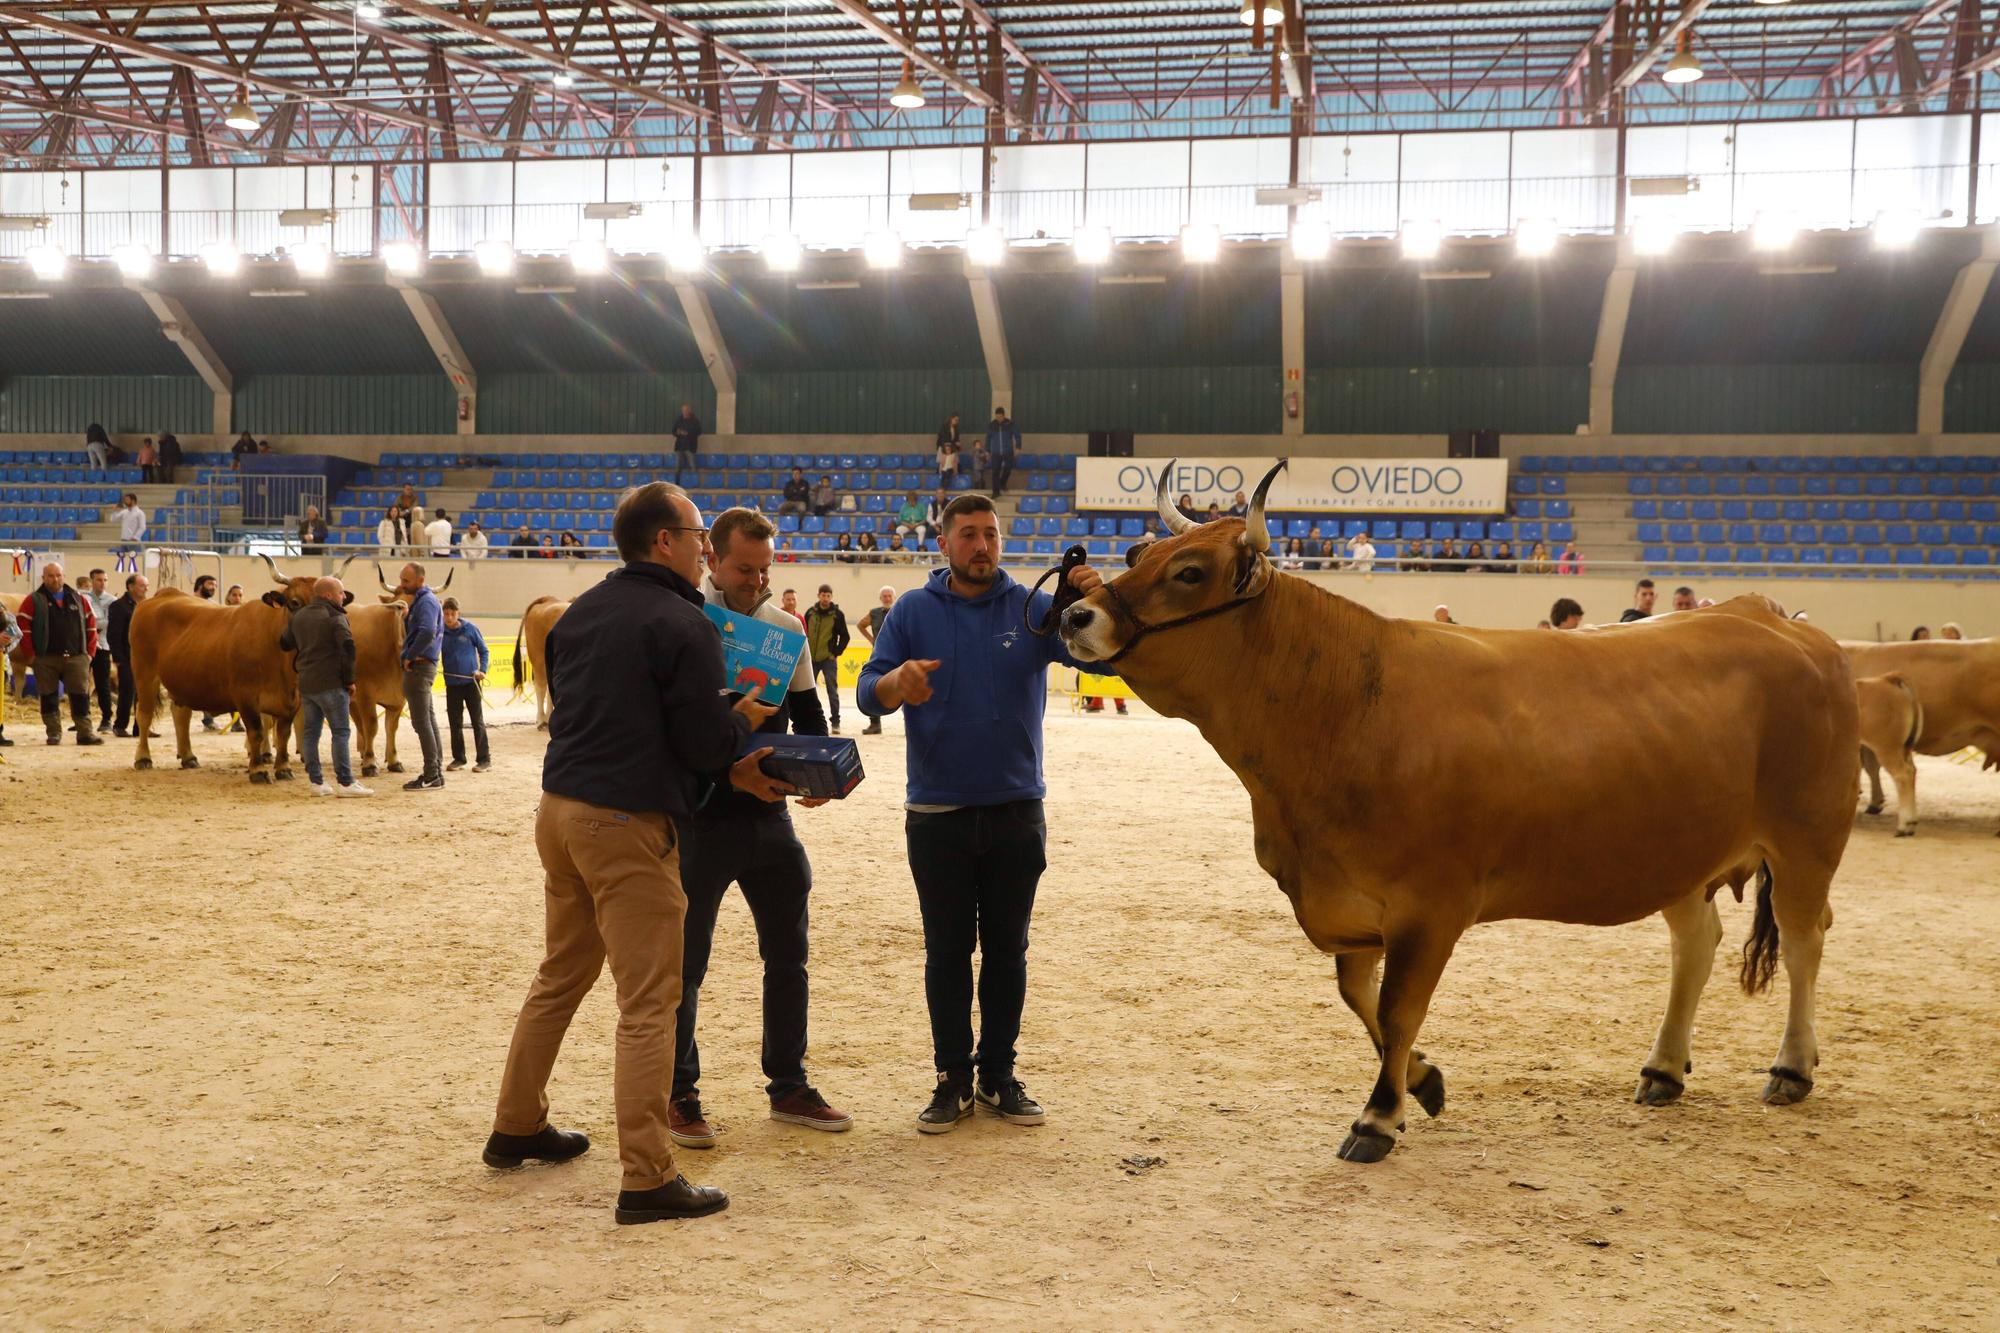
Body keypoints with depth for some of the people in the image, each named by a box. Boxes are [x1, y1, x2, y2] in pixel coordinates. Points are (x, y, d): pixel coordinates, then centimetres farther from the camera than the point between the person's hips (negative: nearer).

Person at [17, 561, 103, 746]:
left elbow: (91, 624, 14)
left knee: (81, 695, -1)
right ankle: (54, 733, 12)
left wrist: (90, 651, 6)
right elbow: (22, 627, -2)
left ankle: (85, 732, 3)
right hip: (46, 659, -1)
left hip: (76, 656, 2)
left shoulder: (78, 598, 11)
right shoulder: (34, 601, 2)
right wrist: (31, 653, -8)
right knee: (49, 697, 4)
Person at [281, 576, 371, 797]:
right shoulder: (335, 617, -9)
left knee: (310, 731, 11)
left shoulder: (299, 616, 13)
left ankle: (315, 781, 12)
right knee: (340, 731, -4)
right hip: (331, 683, -7)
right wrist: (349, 679, -13)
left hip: (305, 685, 7)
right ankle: (345, 783, -6)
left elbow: (285, 644, 21)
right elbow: (348, 647, -20)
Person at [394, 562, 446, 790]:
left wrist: (410, 657, -23)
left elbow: (427, 631, -31)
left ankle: (431, 776, -6)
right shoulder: (422, 600, 17)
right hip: (425, 667, 10)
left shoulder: (425, 601, -15)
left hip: (419, 666, -10)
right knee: (429, 720, 12)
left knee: (422, 722, -7)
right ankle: (436, 771, 17)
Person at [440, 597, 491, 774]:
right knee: (455, 722, 9)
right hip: (452, 684, 3)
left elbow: (484, 651, 1)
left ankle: (484, 759, 6)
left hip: (471, 682, -3)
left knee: (478, 721, 2)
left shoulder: (470, 629, -6)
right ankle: (458, 758, 20)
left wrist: (483, 670, -10)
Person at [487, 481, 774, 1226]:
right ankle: (647, 1179, -1)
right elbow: (704, 744, -14)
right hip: (629, 826, -8)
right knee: (648, 1002, -3)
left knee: (561, 975, 23)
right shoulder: (683, 625, -13)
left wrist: (731, 765, 15)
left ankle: (516, 1127, 35)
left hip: (560, 808, 9)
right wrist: (746, 722, 9)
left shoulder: (580, 613, 12)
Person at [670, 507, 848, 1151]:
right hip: (699, 820, -5)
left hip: (770, 816, 5)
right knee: (684, 962, 5)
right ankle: (677, 1095, 19)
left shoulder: (786, 629, 6)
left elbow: (808, 716, 12)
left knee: (788, 954, 12)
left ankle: (788, 1088, 26)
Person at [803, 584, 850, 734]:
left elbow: (844, 637, 0)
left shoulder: (838, 614, -4)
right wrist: (805, 652, 4)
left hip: (828, 659, -3)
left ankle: (835, 722, 3)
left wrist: (836, 653, -6)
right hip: (811, 658, 3)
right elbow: (804, 633, 11)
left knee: (832, 691, -3)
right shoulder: (810, 612, 4)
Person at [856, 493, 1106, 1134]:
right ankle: (952, 1078, 16)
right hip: (937, 812, -1)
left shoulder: (1032, 608, 0)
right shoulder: (914, 612, 0)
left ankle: (998, 1075, 21)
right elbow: (867, 692, -9)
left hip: (1017, 810, 1)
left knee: (1007, 949, 9)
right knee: (947, 950, 6)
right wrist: (897, 682, -33)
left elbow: (1099, 657, -13)